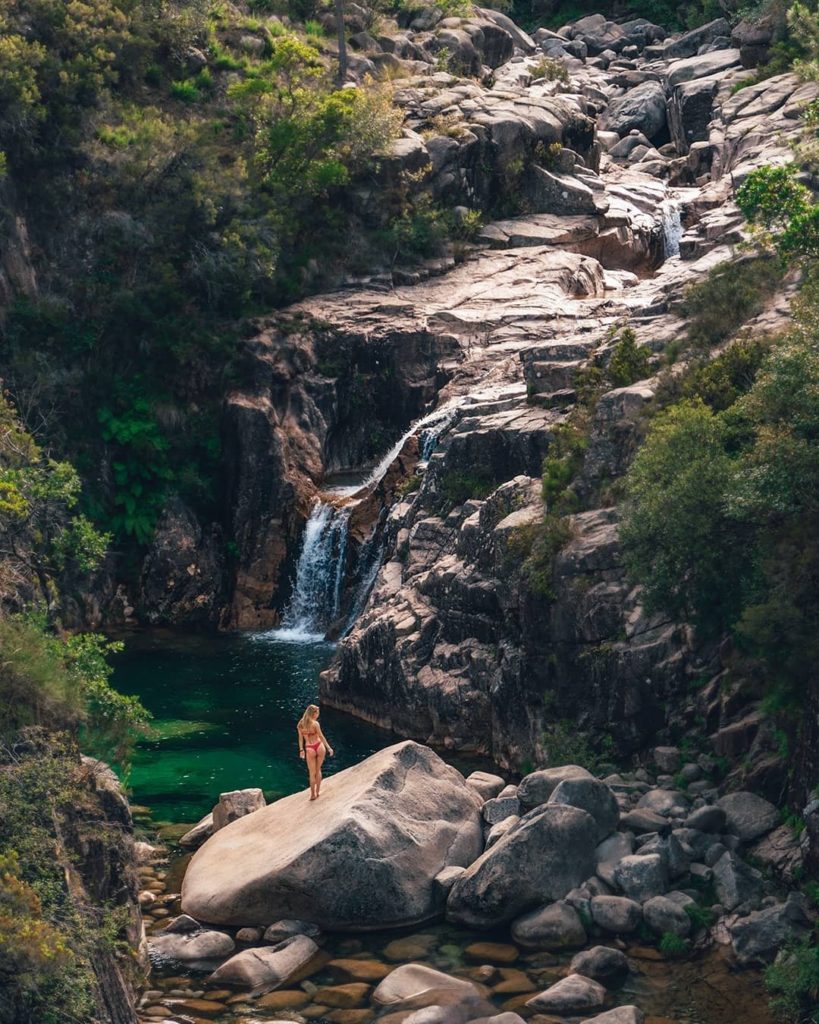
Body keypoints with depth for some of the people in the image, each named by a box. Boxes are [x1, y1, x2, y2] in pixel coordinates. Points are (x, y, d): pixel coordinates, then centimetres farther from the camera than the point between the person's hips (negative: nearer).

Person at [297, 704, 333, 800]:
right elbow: (321, 736, -10)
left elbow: (300, 738, 5)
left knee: (312, 773, 11)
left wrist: (301, 750, 12)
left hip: (309, 749, 2)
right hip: (319, 746, -2)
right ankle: (318, 791, 26)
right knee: (318, 770, 18)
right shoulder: (315, 723, -14)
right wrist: (329, 747, -3)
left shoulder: (300, 724, -1)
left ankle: (313, 794, 15)